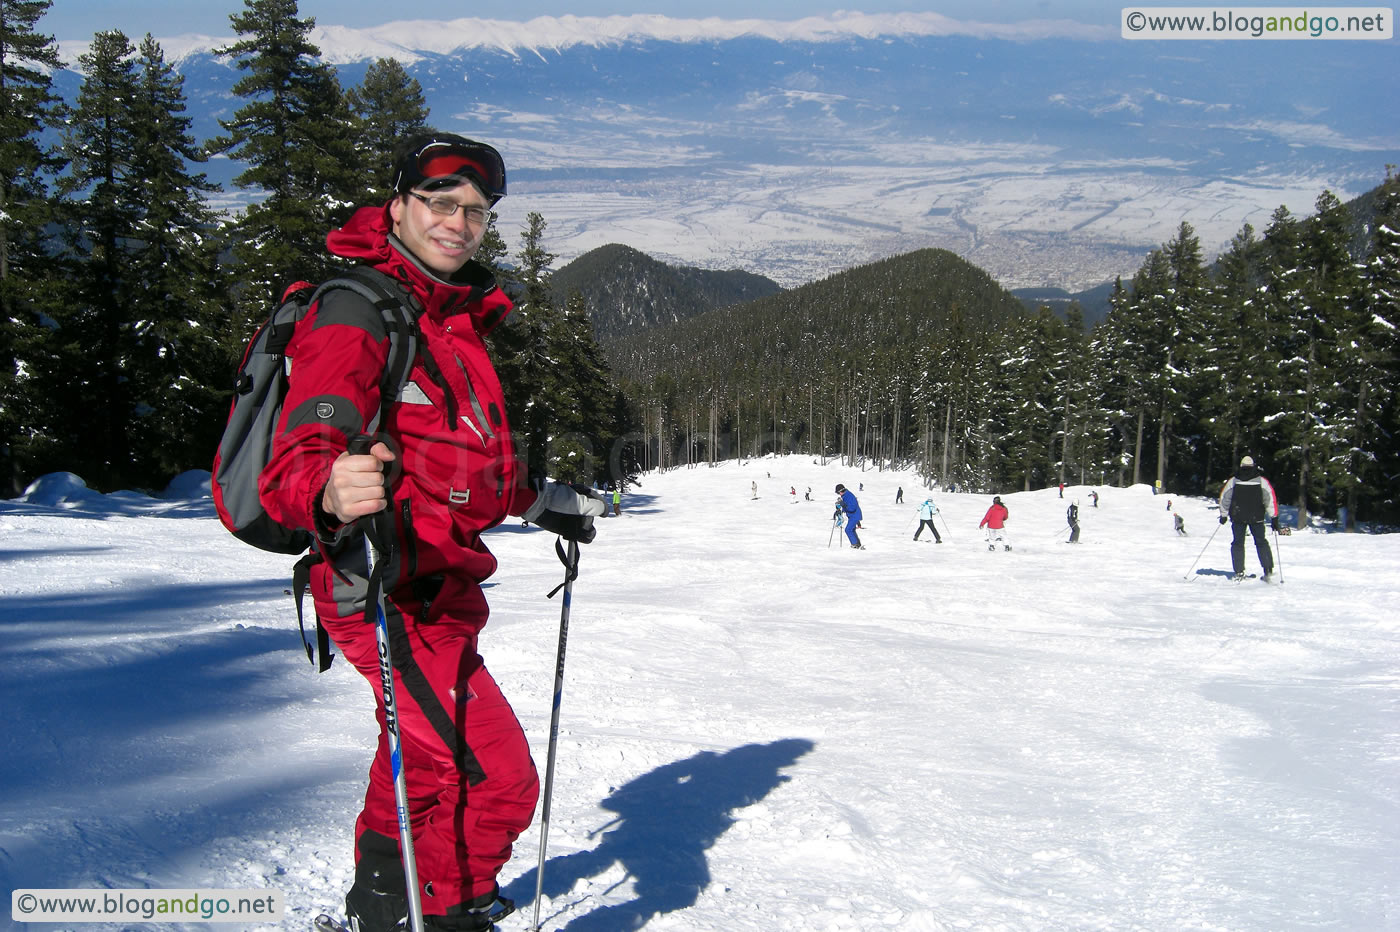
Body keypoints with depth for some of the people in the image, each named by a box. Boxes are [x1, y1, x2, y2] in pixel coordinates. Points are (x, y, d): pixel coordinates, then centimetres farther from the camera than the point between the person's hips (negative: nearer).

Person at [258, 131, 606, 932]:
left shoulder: (457, 320, 15)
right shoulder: (357, 313, -14)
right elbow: (299, 457, -28)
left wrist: (542, 502, 34)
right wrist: (329, 491, -50)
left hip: (442, 591, 10)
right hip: (391, 592, -10)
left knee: (431, 763, 24)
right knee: (494, 780, -15)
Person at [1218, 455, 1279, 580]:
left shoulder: (1233, 481, -1)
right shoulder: (1261, 481, -2)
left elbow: (1224, 498, 3)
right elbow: (1270, 499, -2)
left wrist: (1224, 515, 14)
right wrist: (1274, 518, 1)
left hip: (1237, 518, 0)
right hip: (1256, 518, 0)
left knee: (1238, 543, 8)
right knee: (1261, 542, 12)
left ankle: (1239, 572, 1)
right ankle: (1268, 570, 4)